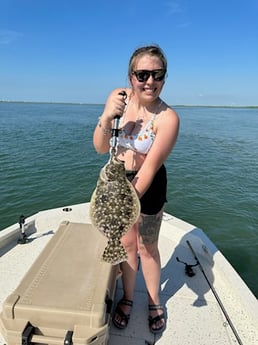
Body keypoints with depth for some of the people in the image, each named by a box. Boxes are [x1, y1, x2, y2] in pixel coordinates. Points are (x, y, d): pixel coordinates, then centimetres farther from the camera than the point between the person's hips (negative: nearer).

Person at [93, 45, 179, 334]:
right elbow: (100, 148, -10)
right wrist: (106, 116, -27)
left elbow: (150, 167, -24)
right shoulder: (118, 97, -11)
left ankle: (154, 301, 41)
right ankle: (127, 298, 41)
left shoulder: (167, 118, -23)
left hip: (149, 185, -3)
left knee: (146, 247, 13)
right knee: (126, 243, 16)